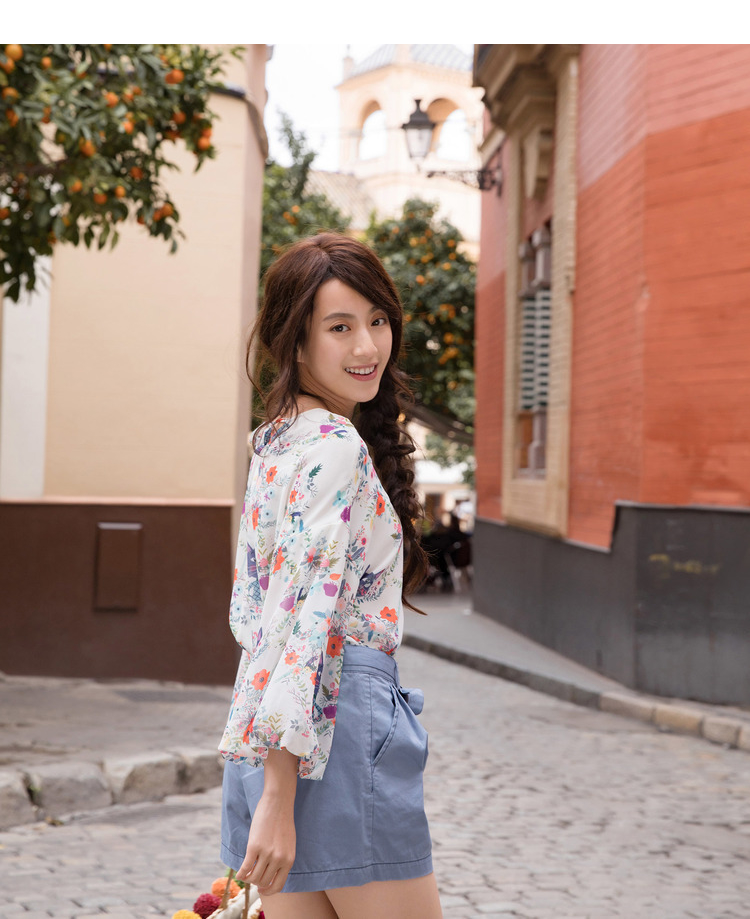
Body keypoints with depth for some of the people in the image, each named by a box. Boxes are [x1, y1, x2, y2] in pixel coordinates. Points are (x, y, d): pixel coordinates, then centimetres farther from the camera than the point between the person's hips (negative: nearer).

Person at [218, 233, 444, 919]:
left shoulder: (274, 440, 14)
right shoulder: (337, 448, -14)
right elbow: (307, 619, -20)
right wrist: (278, 800, -22)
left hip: (263, 727, 9)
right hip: (343, 719, -9)